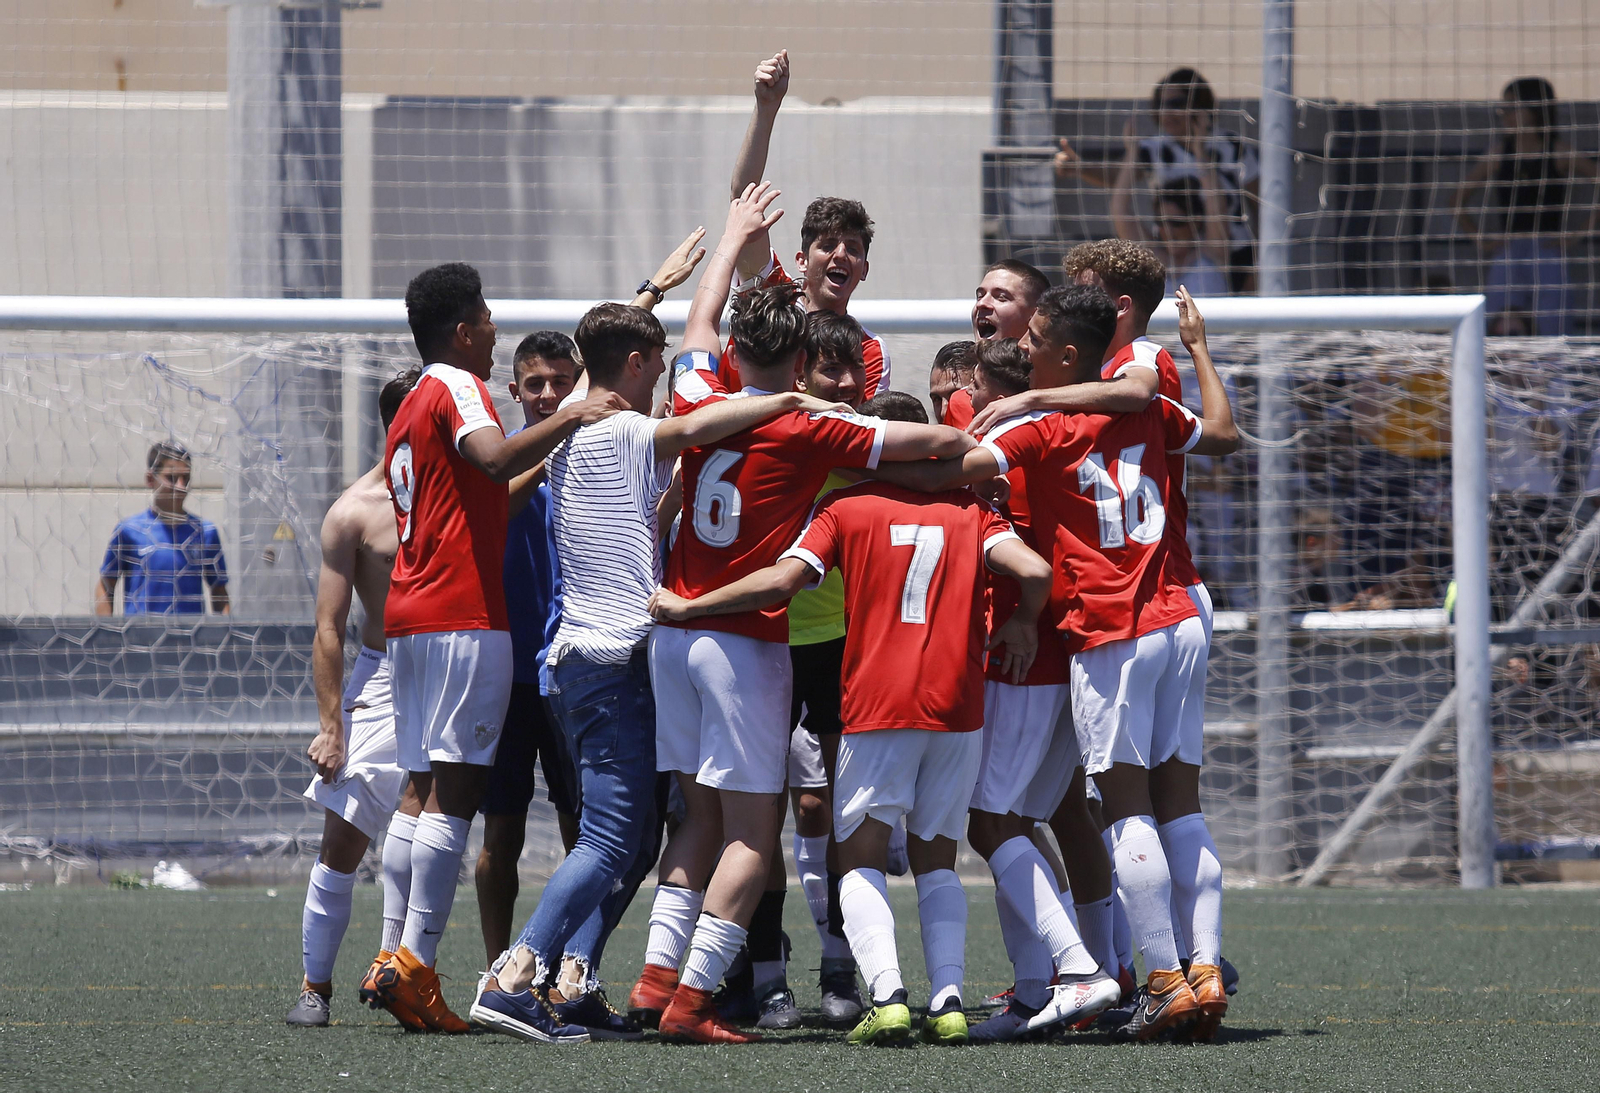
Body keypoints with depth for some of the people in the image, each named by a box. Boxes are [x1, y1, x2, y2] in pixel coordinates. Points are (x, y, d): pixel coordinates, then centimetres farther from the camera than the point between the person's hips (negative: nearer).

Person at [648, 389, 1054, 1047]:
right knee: (936, 858, 13)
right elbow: (1034, 571, -7)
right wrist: (1021, 624, 14)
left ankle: (886, 994, -18)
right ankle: (948, 1000, -3)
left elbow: (780, 580, -9)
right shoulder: (970, 510, 8)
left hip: (876, 708, -3)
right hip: (957, 708, 3)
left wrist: (686, 608, 1)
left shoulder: (846, 508, 1)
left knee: (862, 857, 3)